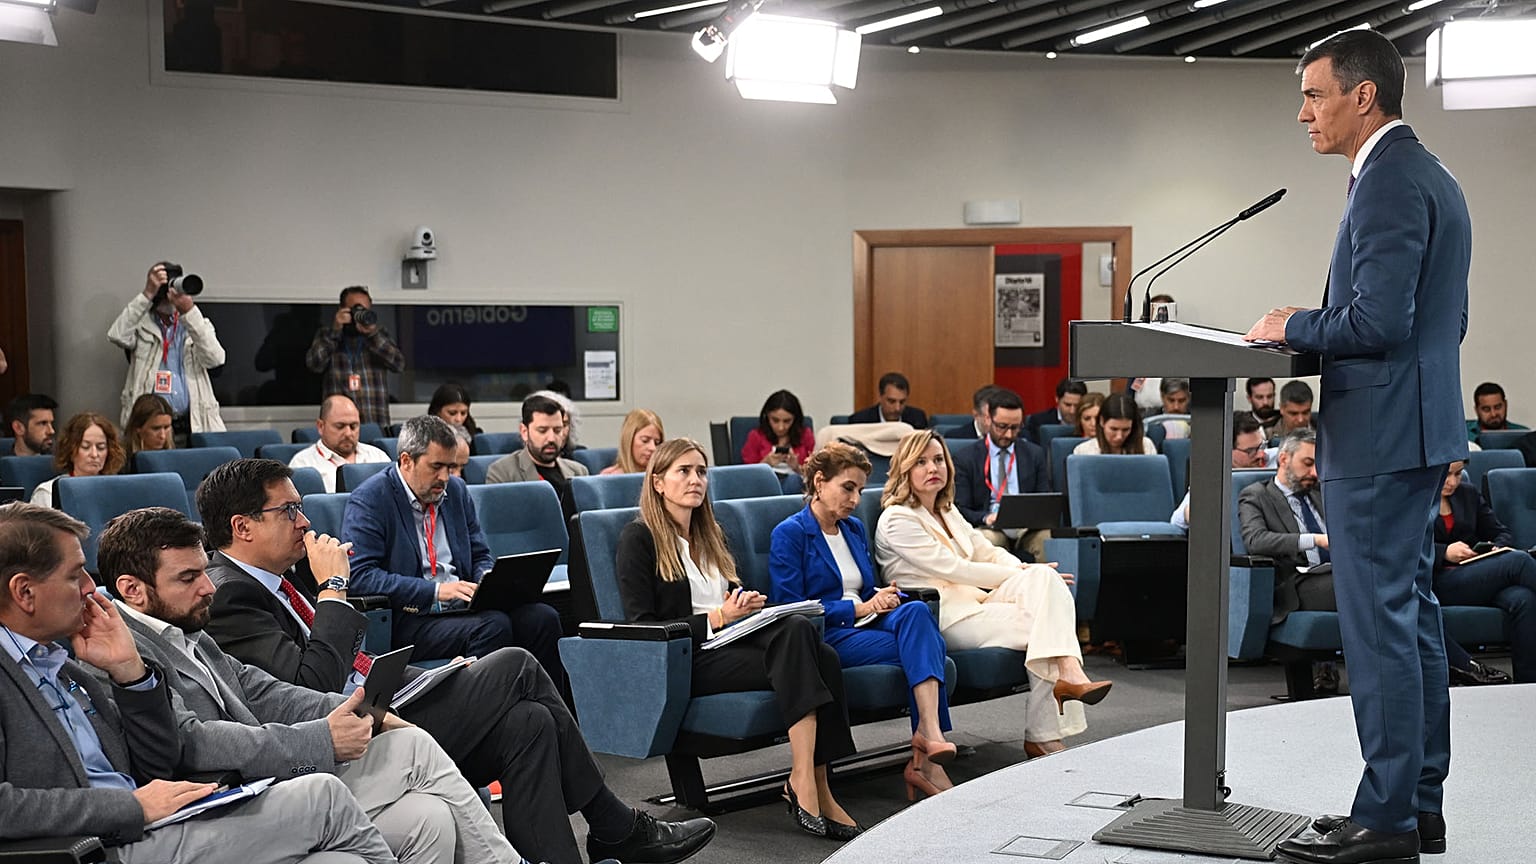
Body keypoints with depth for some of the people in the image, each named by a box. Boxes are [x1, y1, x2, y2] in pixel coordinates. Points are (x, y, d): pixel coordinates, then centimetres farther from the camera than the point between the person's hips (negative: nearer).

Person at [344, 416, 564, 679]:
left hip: (463, 607, 7)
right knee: (494, 626, -31)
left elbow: (480, 555, 24)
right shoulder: (369, 499, -5)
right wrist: (436, 590, -20)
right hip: (411, 618, -7)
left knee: (543, 617, -18)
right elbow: (360, 575, -15)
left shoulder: (455, 490, 16)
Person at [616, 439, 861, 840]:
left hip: (732, 641, 7)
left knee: (823, 656, -27)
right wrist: (716, 618, -12)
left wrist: (746, 604, 7)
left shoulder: (709, 535, 26)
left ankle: (810, 784, -34)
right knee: (797, 635, -32)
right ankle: (807, 786, -37)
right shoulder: (638, 538, 2)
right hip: (688, 659, -7)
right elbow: (642, 626, -6)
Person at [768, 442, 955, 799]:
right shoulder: (790, 534, -1)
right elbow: (790, 608, -9)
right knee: (920, 648, -27)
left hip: (863, 625, 6)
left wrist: (883, 599, 0)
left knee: (916, 612, -29)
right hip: (825, 637, -6)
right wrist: (859, 608, -12)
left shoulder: (855, 529, 21)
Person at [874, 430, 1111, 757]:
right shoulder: (897, 519, -6)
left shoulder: (948, 512, 24)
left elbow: (988, 552, 18)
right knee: (1041, 626, -24)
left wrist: (1030, 573, -4)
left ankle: (1068, 673, -34)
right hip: (945, 617, -8)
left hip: (977, 602, 8)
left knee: (1044, 577, -21)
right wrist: (1020, 574, -12)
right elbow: (953, 569, -13)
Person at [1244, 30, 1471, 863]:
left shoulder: (1389, 182, -16)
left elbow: (1379, 321, -24)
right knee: (1412, 616, 14)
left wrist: (1295, 327, -7)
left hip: (1377, 436, -11)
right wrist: (1314, 326, 15)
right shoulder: (1432, 178, 17)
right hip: (1417, 430, 11)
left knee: (1379, 624, -6)